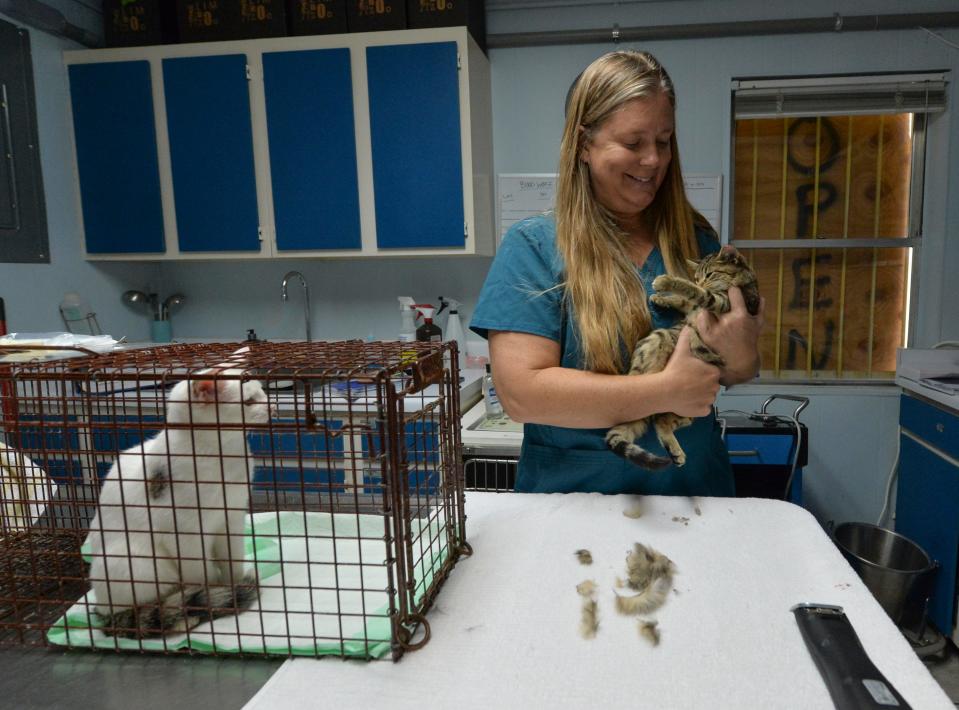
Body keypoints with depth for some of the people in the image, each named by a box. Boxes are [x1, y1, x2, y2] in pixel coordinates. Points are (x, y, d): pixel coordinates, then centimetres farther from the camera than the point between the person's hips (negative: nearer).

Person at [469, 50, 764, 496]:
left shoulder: (696, 240, 4)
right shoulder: (532, 246, -8)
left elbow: (739, 375, 11)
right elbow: (521, 393, -17)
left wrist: (741, 353, -12)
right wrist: (665, 392, -18)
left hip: (697, 489, 4)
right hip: (575, 496, -3)